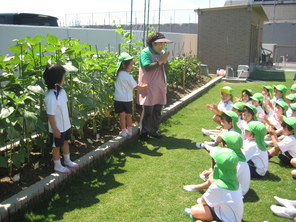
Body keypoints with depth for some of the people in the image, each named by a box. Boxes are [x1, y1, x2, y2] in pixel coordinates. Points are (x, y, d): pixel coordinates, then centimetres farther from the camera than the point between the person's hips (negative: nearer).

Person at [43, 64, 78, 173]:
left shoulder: (61, 90, -5)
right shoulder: (51, 96, -30)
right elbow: (50, 115, -25)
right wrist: (55, 129, -20)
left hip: (66, 124, 8)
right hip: (57, 128, -8)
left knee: (66, 142, 25)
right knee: (56, 146, 13)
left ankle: (67, 161, 46)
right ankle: (57, 166, 32)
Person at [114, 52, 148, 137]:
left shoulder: (118, 74, 4)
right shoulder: (128, 76, -14)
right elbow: (136, 87, -10)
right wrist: (144, 86, 8)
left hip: (118, 99, 4)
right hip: (127, 99, -4)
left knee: (122, 115, 8)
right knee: (128, 115, 12)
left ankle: (123, 131, 12)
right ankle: (129, 130, 22)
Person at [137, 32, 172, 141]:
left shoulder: (162, 53, 13)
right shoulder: (146, 52, -9)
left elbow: (167, 68, 8)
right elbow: (147, 67, -22)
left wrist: (165, 61, -11)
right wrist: (160, 61, -18)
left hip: (160, 87, 7)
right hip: (148, 86, -7)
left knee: (157, 111, 10)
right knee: (148, 110, -5)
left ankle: (153, 130, 23)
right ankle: (143, 132, 7)